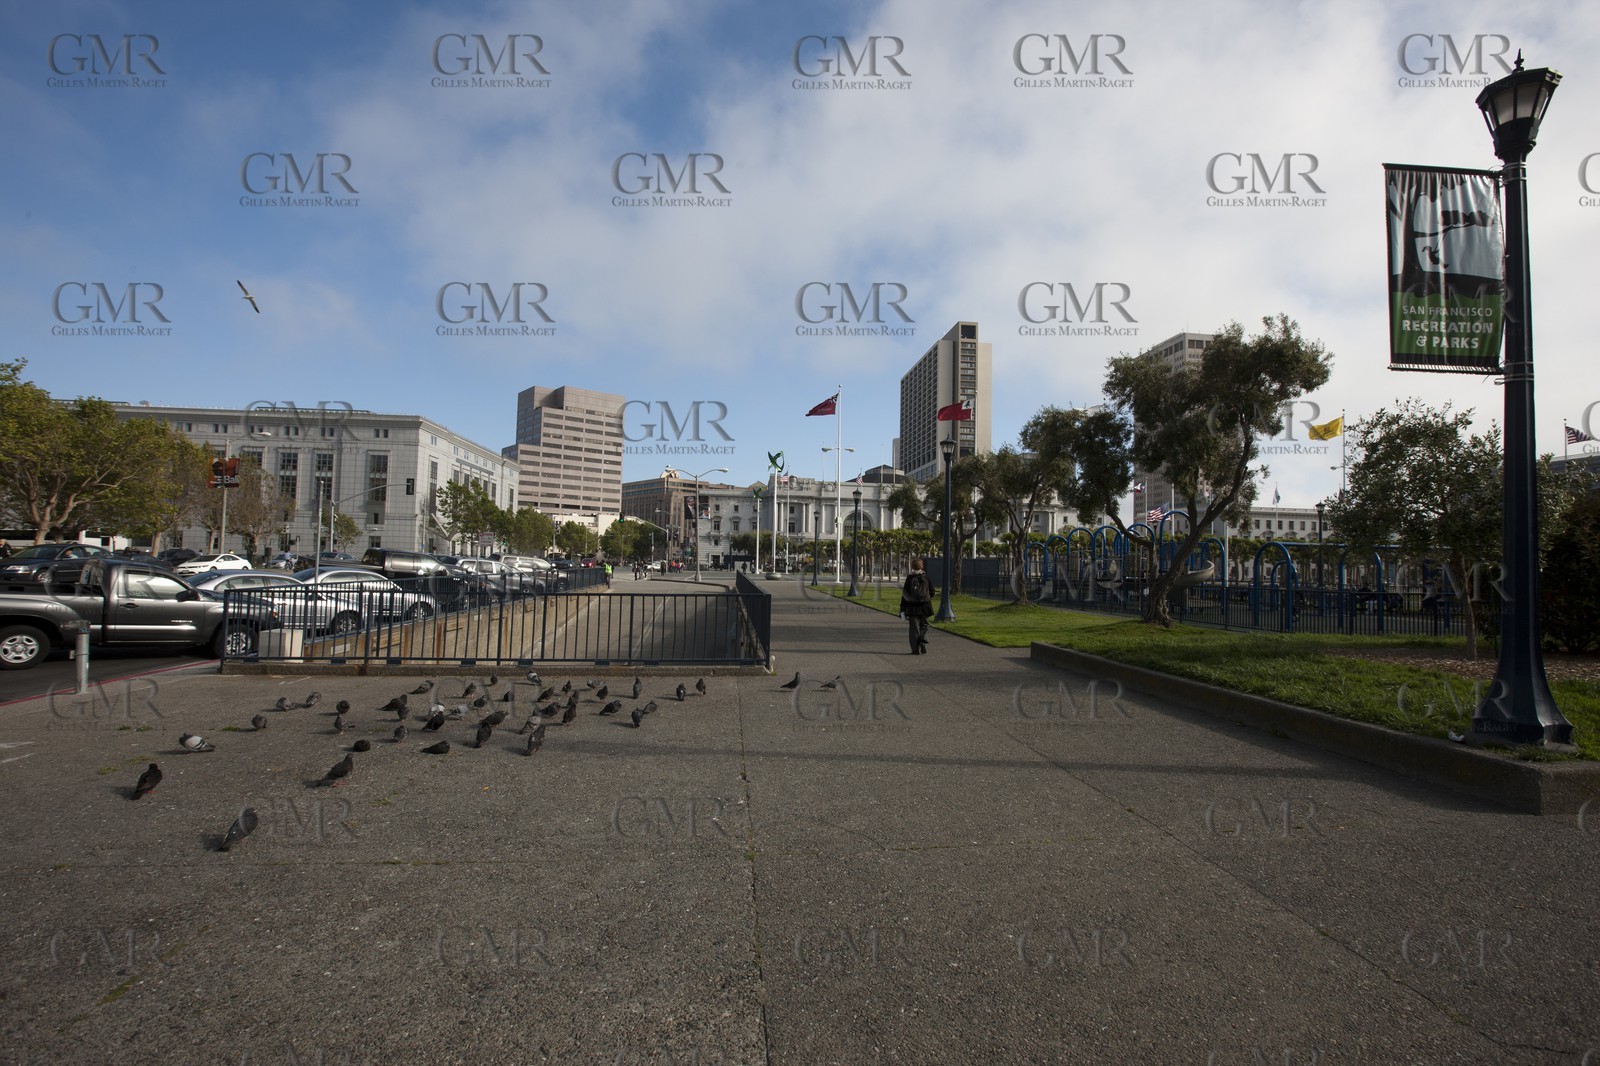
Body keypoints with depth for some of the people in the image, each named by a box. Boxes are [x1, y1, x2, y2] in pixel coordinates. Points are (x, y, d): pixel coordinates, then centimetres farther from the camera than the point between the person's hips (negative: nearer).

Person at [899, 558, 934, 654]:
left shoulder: (909, 578, -4)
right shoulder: (926, 576, 0)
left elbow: (905, 594, -4)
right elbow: (932, 590, 4)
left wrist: (902, 608, 1)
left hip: (912, 606, -1)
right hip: (925, 605, 1)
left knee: (914, 628, 5)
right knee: (924, 625, 16)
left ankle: (916, 649, 1)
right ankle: (923, 641, -9)